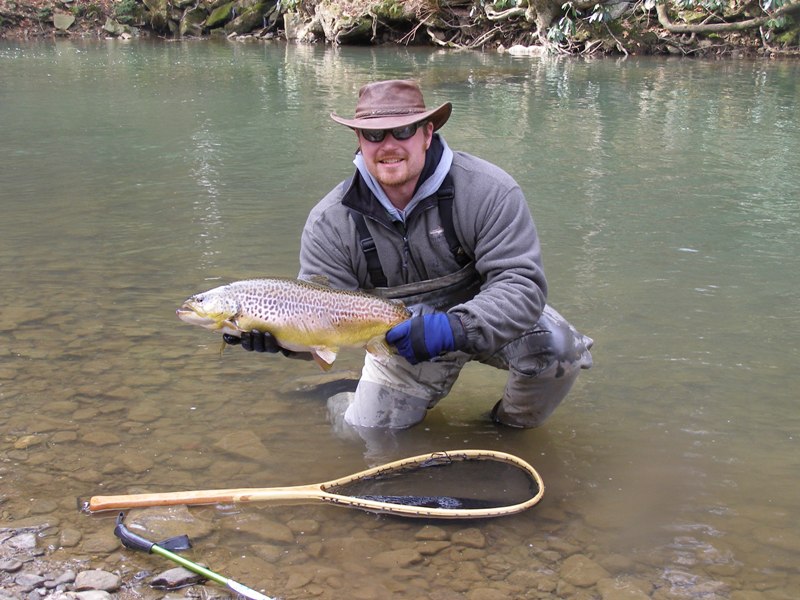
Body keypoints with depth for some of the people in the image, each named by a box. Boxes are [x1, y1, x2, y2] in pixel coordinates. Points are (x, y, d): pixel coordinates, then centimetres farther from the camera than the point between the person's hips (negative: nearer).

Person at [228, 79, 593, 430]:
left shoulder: (487, 191, -24)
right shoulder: (330, 222, -16)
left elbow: (521, 283, -30)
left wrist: (455, 328, -46)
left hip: (484, 321, -1)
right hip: (403, 344, 2)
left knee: (556, 347, -29)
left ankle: (512, 427, 3)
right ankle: (348, 399, 38)